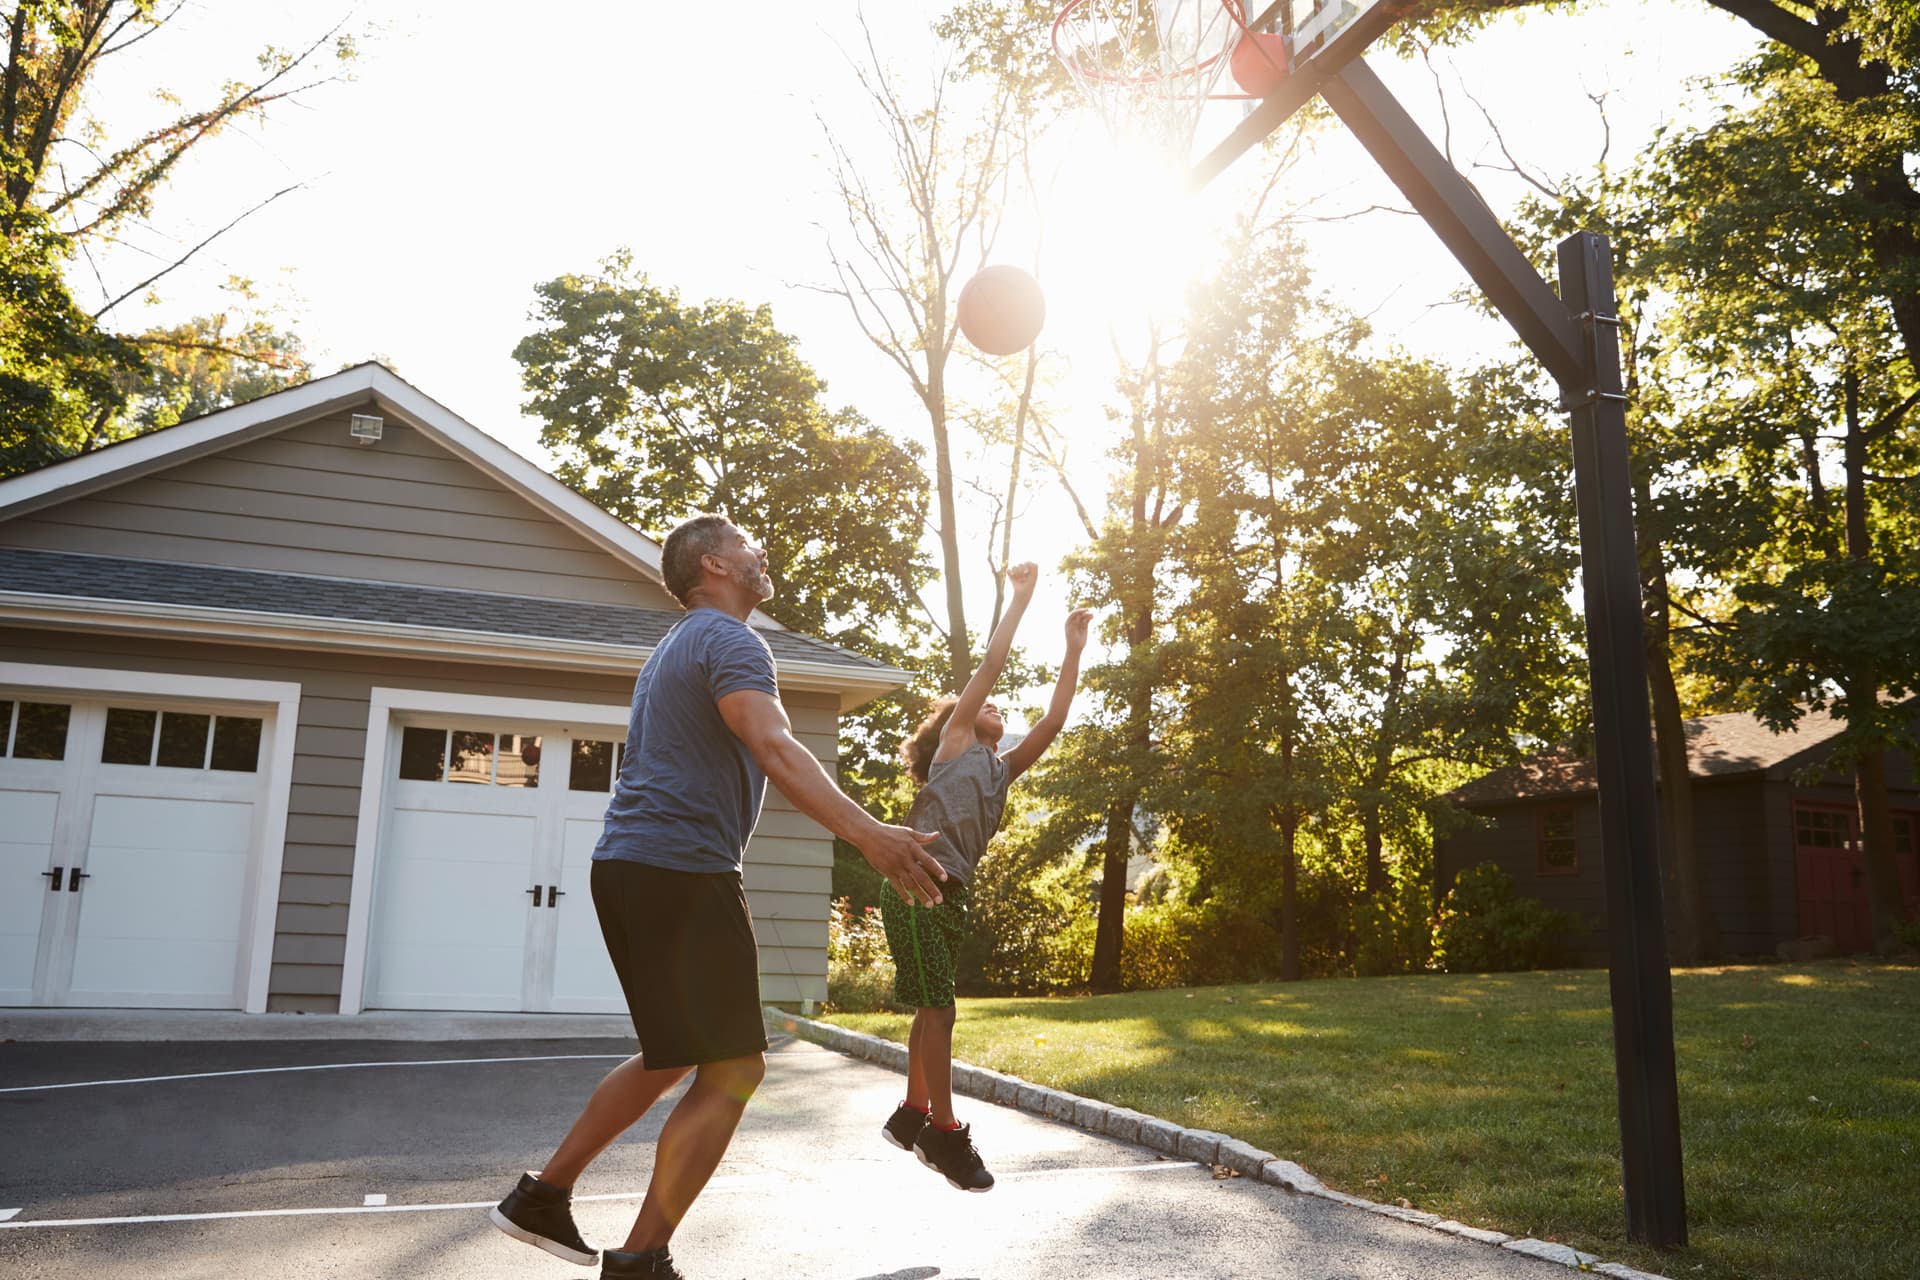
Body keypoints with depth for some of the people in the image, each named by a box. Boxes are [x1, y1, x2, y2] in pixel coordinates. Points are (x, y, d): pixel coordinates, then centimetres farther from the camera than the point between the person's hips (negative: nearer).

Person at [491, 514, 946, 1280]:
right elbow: (773, 747, -27)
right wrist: (867, 833, -38)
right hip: (684, 872, -10)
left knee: (673, 1056, 22)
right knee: (733, 1069, -3)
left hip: (626, 865, 10)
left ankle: (543, 1197, 27)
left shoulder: (676, 648, 23)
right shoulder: (729, 640, -9)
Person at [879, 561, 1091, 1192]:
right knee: (938, 1006, -9)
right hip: (916, 886, -8)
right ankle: (945, 1133, -4)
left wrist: (1073, 653, 11)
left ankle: (912, 1116, 26)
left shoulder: (1003, 769, 19)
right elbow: (991, 664, -1)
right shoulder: (955, 743, 4)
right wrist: (1021, 596, 3)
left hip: (950, 896, 8)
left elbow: (1053, 721, 13)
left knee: (931, 1008, 14)